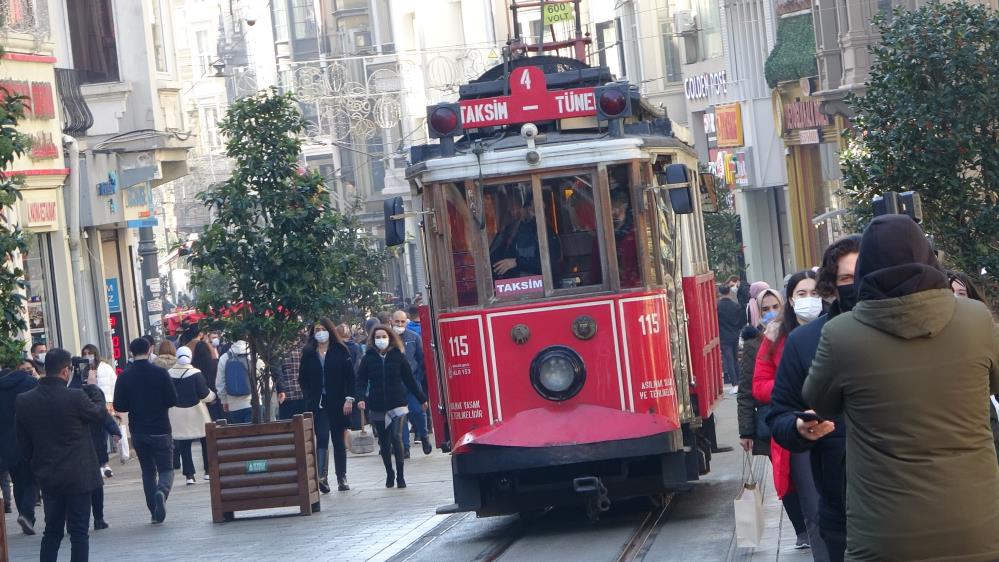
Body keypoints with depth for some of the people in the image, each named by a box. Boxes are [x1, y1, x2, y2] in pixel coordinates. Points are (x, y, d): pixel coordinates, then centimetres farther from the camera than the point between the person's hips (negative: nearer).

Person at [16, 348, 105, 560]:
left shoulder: (24, 401, -4)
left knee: (52, 530, 15)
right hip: (78, 476, -5)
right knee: (79, 531, 1)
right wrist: (101, 405, 26)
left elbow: (23, 443, 3)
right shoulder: (75, 397, -18)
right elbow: (99, 414, 3)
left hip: (47, 477, 5)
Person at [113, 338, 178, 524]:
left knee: (148, 470, 13)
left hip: (137, 432, 2)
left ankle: (155, 513, 10)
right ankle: (162, 491, -27)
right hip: (160, 430, -2)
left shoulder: (125, 377, -4)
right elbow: (172, 400, -8)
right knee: (166, 468, 6)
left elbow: (118, 406, -4)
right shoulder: (160, 373, -8)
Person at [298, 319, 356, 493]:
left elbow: (349, 376, -1)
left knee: (338, 440, 8)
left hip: (338, 403, 0)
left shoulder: (340, 351, 1)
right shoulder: (308, 353, 6)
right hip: (318, 404, 0)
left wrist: (349, 399, -9)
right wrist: (309, 397, -5)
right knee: (322, 438, -13)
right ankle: (322, 477, -21)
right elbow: (303, 378, 8)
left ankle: (341, 478, 15)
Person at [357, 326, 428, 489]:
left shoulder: (398, 356, 2)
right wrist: (361, 398, -18)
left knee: (396, 437, -15)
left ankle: (400, 475, -7)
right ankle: (389, 475, 22)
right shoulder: (368, 358, 3)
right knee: (384, 443, 8)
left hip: (397, 405, -2)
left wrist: (422, 399, 10)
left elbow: (409, 380, 7)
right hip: (377, 407, 2)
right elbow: (361, 380, -1)